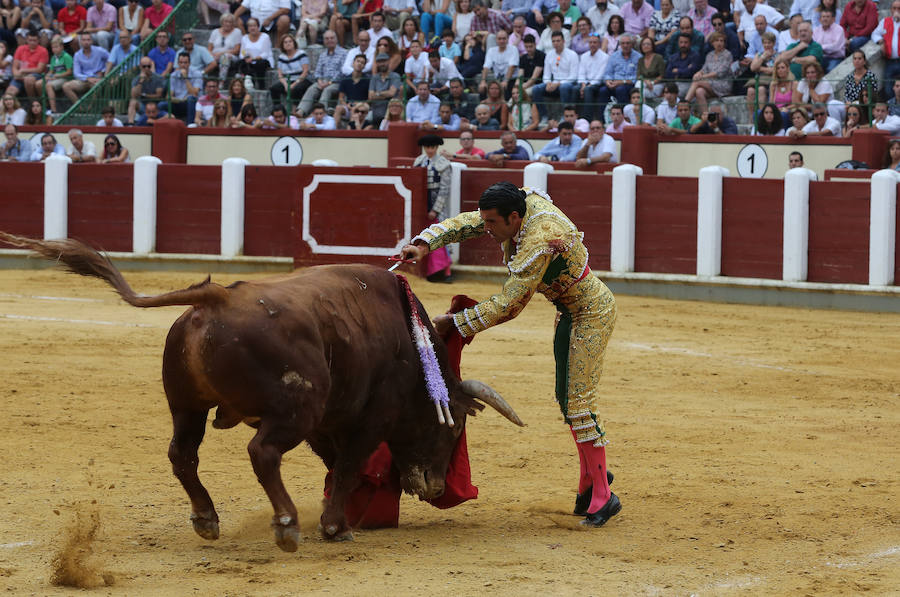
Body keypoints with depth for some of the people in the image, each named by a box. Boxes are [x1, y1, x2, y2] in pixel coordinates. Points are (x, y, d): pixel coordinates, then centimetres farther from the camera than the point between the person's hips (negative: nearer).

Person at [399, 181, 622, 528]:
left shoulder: (539, 242, -35)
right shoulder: (520, 207, -9)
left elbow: (506, 305, -32)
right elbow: (461, 224, -4)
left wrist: (452, 324, -25)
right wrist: (422, 246, -21)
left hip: (592, 313, -10)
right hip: (569, 312, 10)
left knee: (579, 401, -11)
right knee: (567, 398, 15)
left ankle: (603, 497, -5)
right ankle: (590, 477, 29)